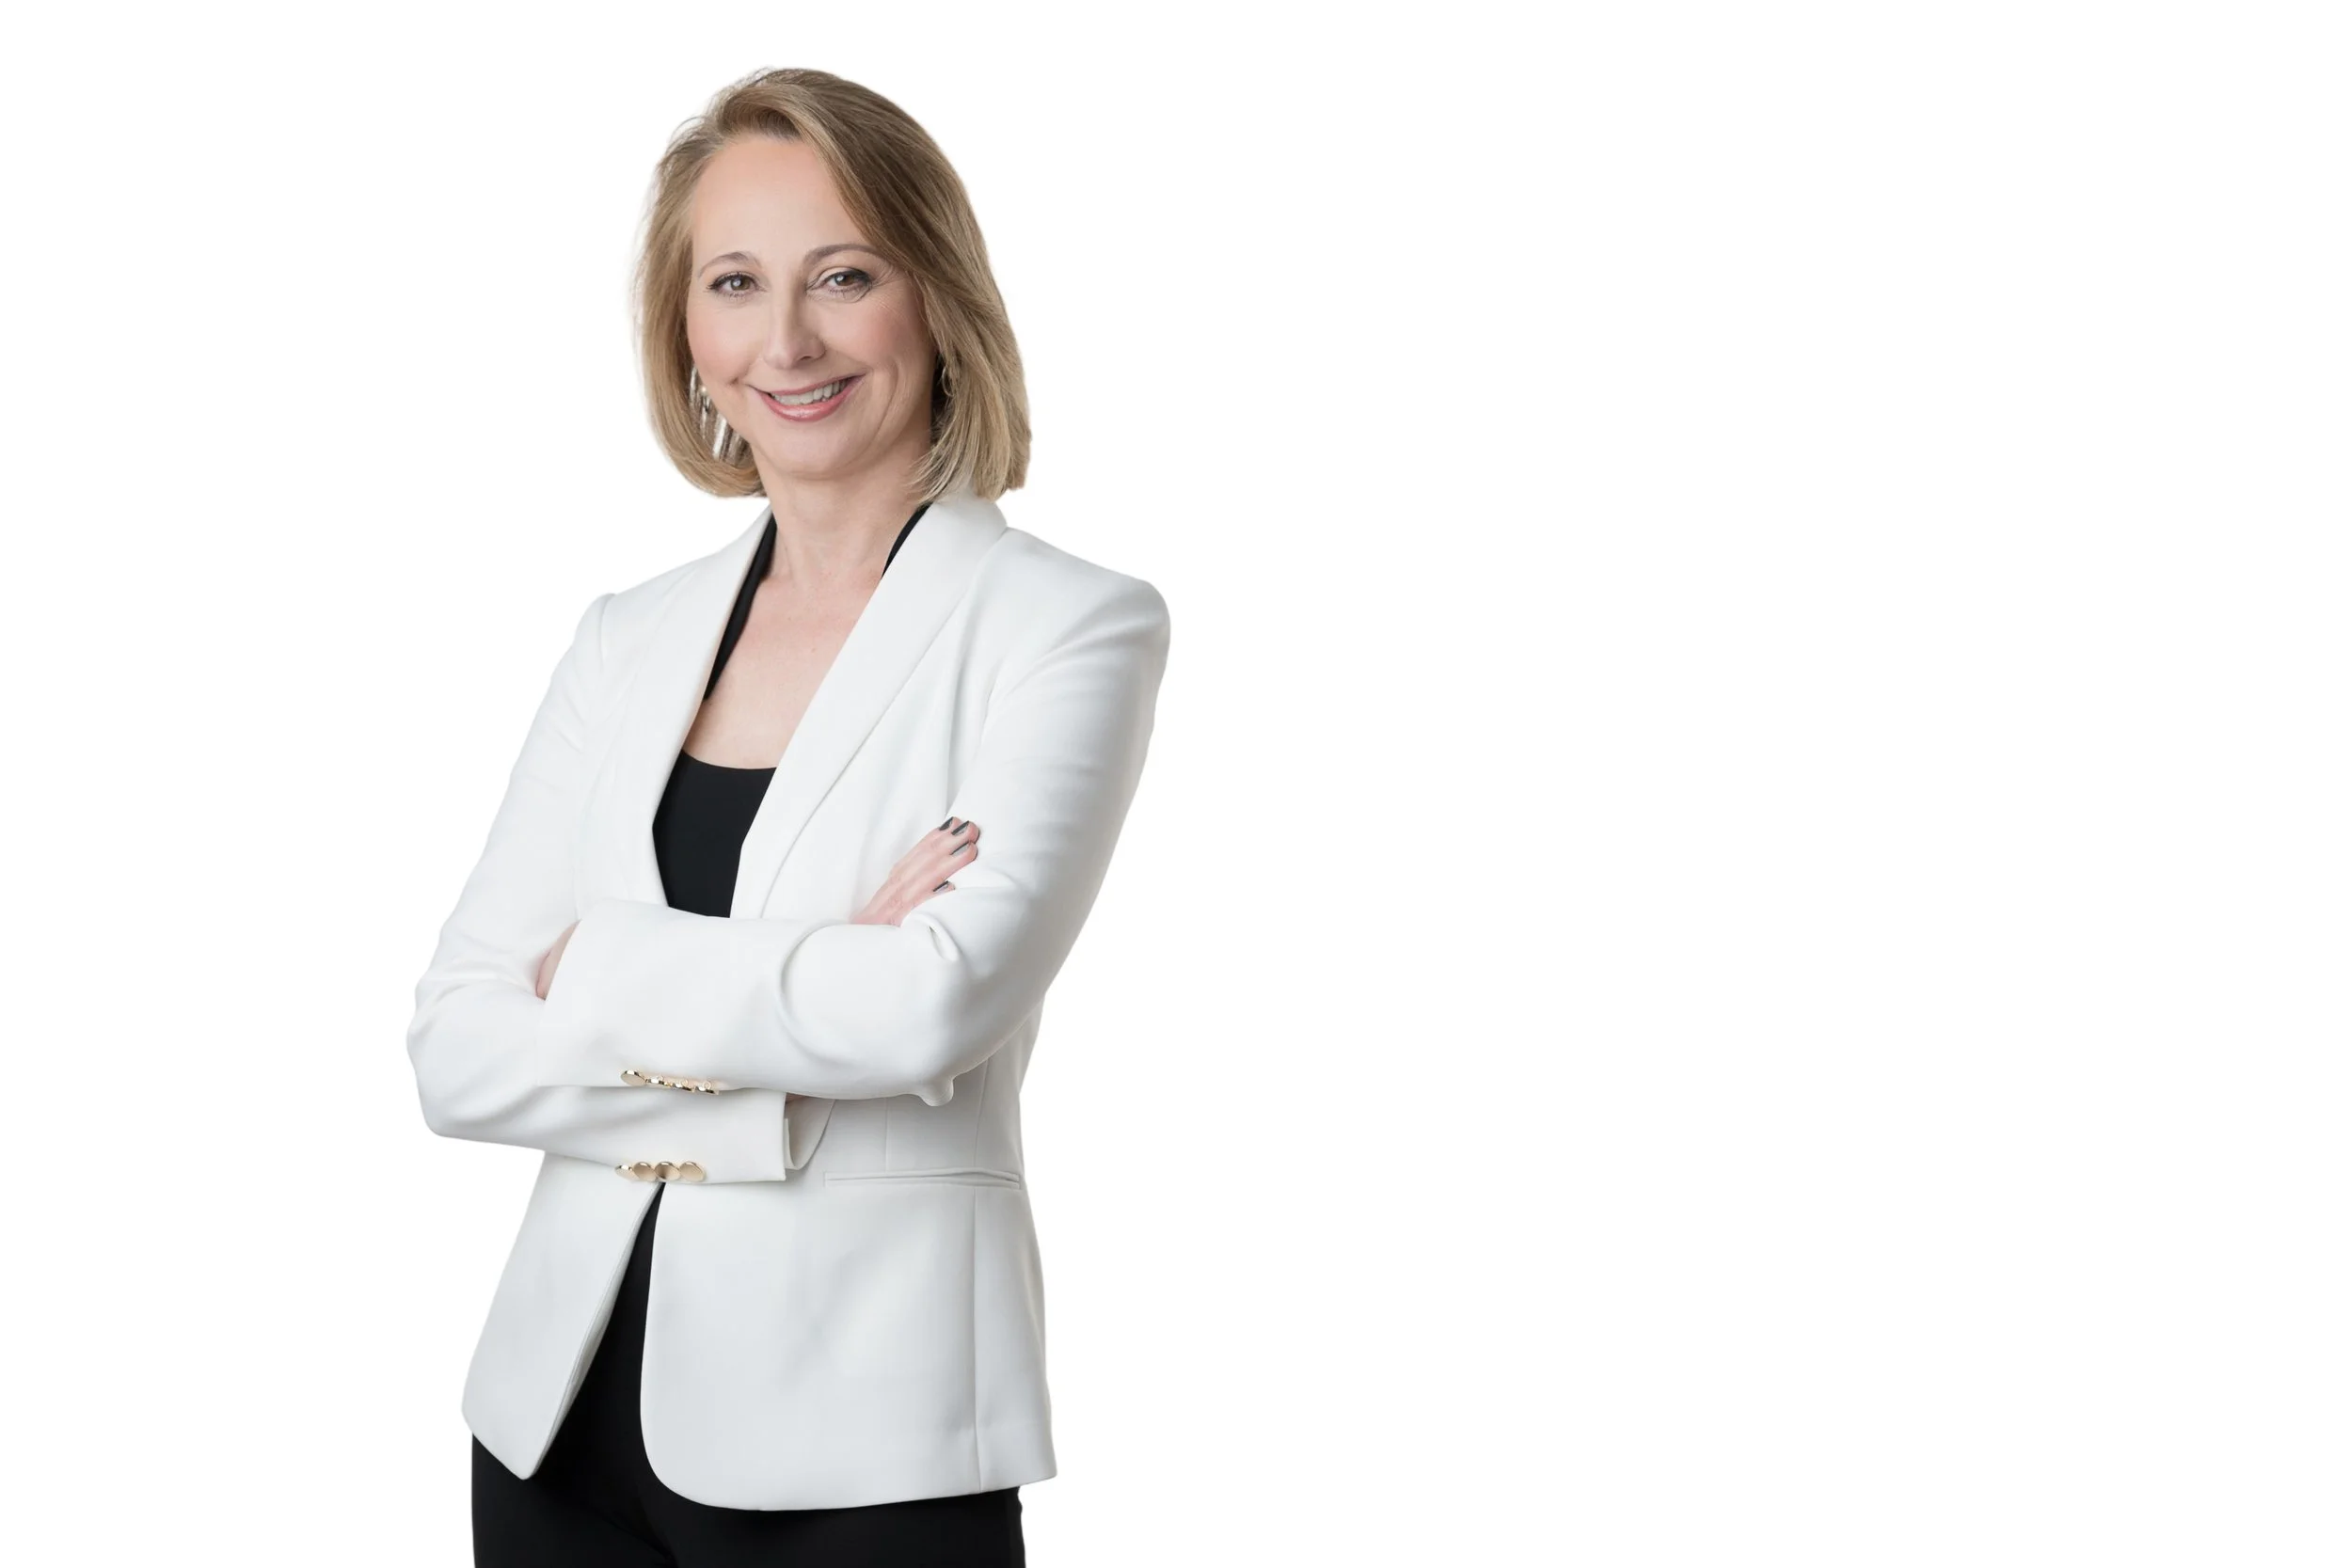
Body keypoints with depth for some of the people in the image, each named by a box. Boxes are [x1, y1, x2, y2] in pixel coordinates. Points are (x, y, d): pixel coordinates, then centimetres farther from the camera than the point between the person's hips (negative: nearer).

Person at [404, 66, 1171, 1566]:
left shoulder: (1071, 625, -7)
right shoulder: (628, 641, 7)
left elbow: (939, 1001, -21)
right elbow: (457, 1053, 0)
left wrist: (597, 972, -9)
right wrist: (778, 1071, -13)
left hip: (859, 1441, -4)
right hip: (562, 1410, 4)